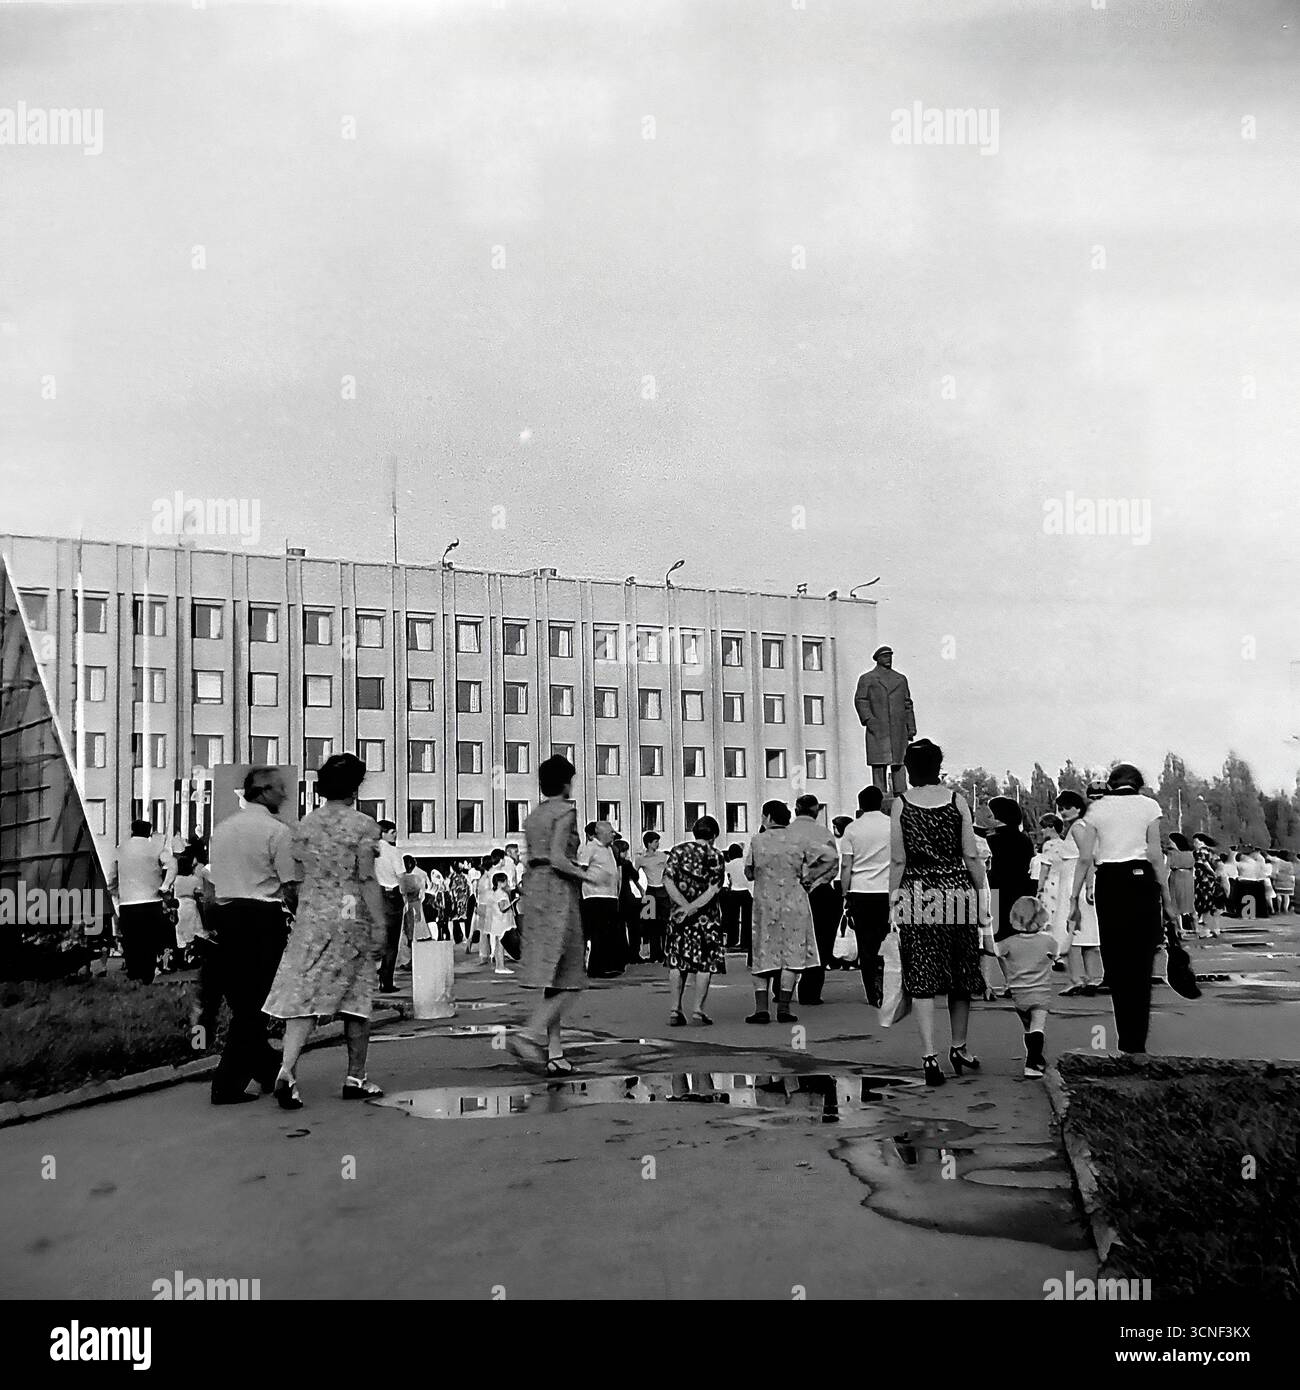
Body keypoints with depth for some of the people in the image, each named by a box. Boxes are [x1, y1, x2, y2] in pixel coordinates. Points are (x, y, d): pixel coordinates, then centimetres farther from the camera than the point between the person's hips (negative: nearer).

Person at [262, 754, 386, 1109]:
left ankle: (287, 1069, -18)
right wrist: (380, 926, -8)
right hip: (352, 916, -3)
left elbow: (299, 876, 10)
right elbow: (368, 880, -11)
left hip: (310, 916, 3)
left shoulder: (305, 825, 6)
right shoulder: (363, 826, -8)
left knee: (304, 994, 0)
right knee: (357, 995, 9)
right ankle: (355, 1077, 17)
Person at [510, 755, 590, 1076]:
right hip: (558, 892, -8)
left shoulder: (533, 815, 16)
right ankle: (529, 1034, -19)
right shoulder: (565, 811, -7)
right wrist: (587, 876, -11)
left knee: (553, 981, 9)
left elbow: (529, 860, 14)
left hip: (531, 890, 8)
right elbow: (557, 858, -18)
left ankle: (554, 1053, 8)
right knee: (567, 982, -5)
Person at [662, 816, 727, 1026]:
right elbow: (713, 890, -14)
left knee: (677, 962, 9)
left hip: (679, 915, 2)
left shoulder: (678, 851, 2)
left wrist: (685, 905, -13)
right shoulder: (716, 858, -3)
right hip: (707, 918, -2)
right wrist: (692, 908, -18)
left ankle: (675, 1010, 7)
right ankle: (698, 1011, 0)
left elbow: (668, 881, -8)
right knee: (705, 964, 4)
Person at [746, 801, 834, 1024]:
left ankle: (761, 1008, 2)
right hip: (794, 903, 0)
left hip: (764, 904, 1)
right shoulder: (799, 840, -2)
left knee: (762, 956, 9)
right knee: (791, 955, 4)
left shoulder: (757, 841, -2)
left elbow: (749, 873, 5)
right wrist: (809, 877, 0)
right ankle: (783, 1009, 1)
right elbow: (832, 856, -5)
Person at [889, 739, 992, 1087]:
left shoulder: (900, 804, -1)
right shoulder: (957, 800, 1)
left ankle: (929, 1055, -7)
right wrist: (981, 897, 8)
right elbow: (971, 856, 0)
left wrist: (893, 904, 4)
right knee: (961, 977, 15)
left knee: (922, 980, 2)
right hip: (958, 893, 1)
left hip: (917, 896, -1)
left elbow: (898, 861, -2)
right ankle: (959, 1048, 27)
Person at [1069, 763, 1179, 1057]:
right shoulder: (1148, 806, 4)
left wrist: (1074, 897, 5)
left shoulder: (1097, 808, 7)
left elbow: (1085, 858, 2)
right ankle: (1136, 1043, 0)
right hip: (1142, 881, -1)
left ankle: (1126, 1040, 11)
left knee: (1116, 962, 9)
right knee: (1141, 963, 3)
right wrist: (1167, 899, 2)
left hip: (1108, 884, 1)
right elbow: (1155, 856, -2)